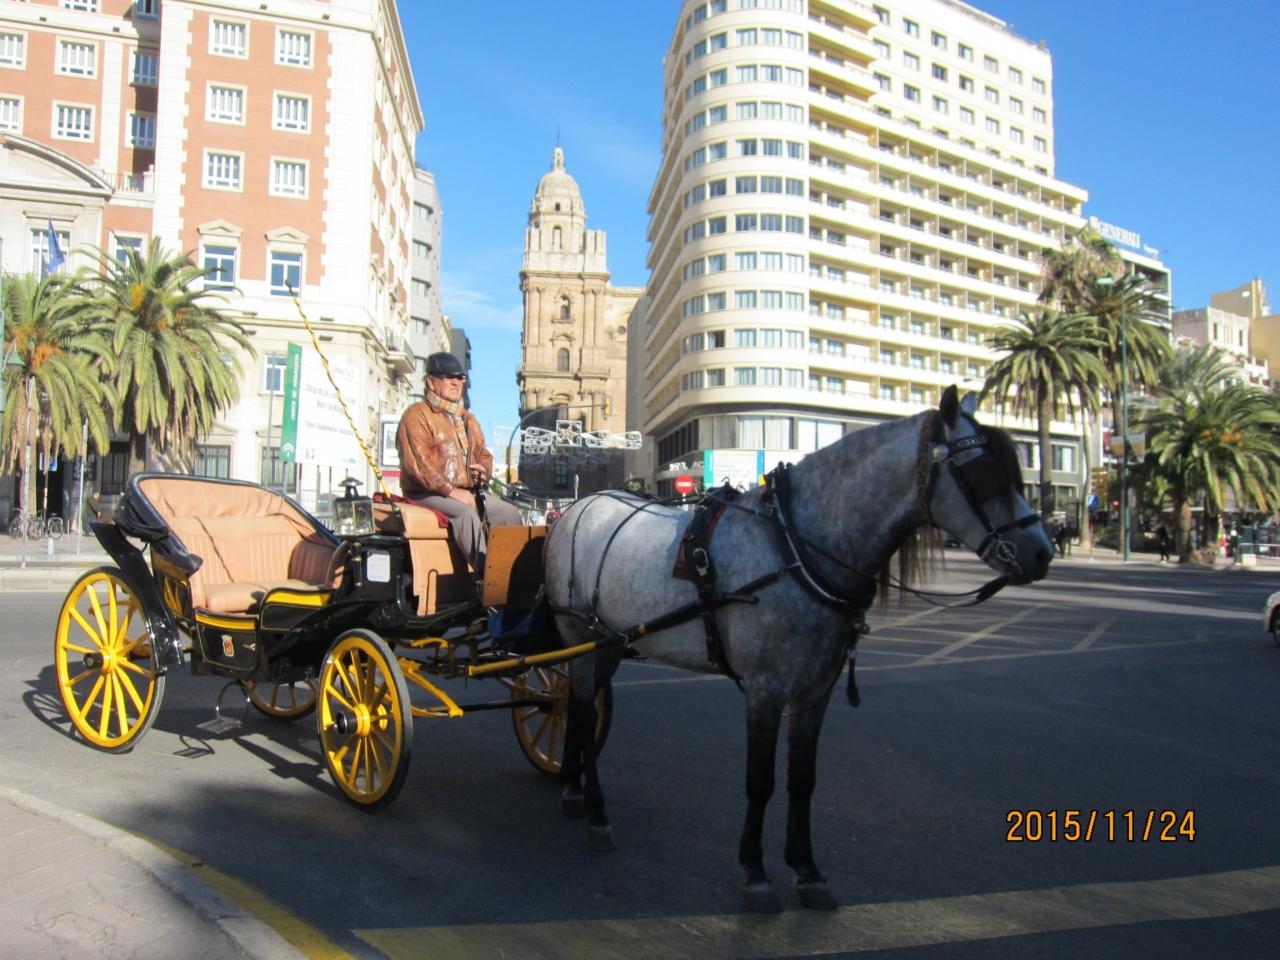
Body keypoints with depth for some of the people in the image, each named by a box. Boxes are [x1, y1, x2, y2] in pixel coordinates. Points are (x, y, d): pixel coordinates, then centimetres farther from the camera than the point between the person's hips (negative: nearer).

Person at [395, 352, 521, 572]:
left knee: (509, 512, -10)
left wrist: (484, 470, 1)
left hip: (467, 492, 7)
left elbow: (484, 454, 28)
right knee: (465, 511, -34)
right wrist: (451, 490, -23)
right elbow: (417, 463, -15)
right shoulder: (416, 415, -3)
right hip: (428, 494, -7)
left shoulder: (467, 418, 23)